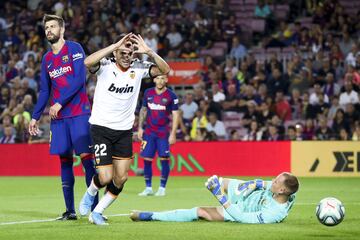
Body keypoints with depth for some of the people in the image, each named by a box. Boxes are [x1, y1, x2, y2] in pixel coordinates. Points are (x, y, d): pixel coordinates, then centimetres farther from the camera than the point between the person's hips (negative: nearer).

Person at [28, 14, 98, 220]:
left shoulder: (74, 48, -2)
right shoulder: (47, 59, 16)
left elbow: (80, 79, -12)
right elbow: (45, 91, 21)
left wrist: (60, 103, -15)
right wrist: (35, 117, 14)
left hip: (79, 113, -6)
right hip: (58, 118, 6)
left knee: (86, 156, -10)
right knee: (65, 160, 4)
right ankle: (70, 210, 7)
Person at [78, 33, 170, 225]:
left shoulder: (138, 68, -1)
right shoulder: (105, 66, -12)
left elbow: (165, 70, -11)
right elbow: (88, 62, -33)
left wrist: (148, 51, -23)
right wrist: (114, 46, -33)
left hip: (124, 130, 4)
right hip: (101, 128, -4)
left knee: (121, 178, 2)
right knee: (105, 177, -11)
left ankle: (97, 212, 21)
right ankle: (90, 194, 24)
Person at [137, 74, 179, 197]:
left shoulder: (171, 95, -4)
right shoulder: (148, 93, 6)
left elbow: (175, 115, -2)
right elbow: (143, 110, 16)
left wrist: (173, 134, -8)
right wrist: (140, 127, 9)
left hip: (163, 132, -3)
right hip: (149, 131, 3)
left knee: (164, 159, -5)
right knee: (147, 159, -1)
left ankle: (162, 188, 5)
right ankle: (148, 188, 8)